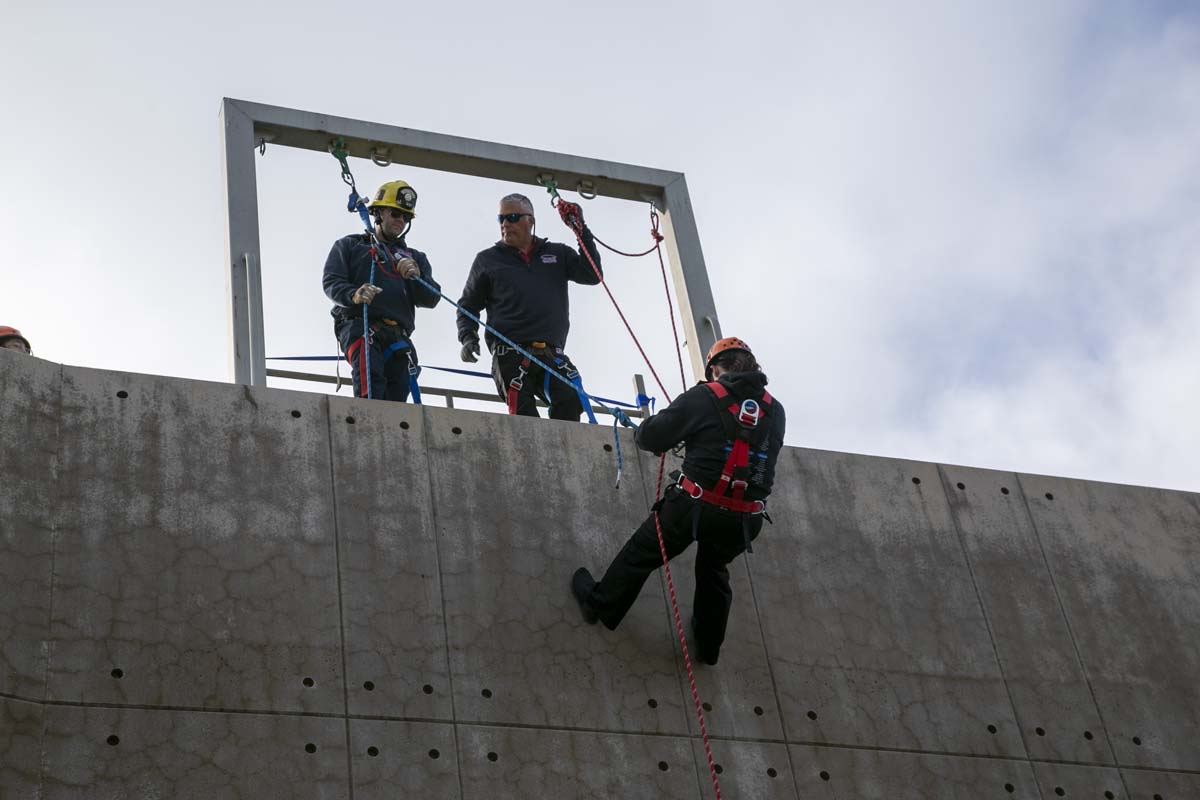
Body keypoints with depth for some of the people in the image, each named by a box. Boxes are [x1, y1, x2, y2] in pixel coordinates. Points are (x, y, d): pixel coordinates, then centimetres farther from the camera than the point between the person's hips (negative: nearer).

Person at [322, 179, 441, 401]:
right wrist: (354, 295, -16)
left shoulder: (415, 258, 31)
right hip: (359, 326, -4)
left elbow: (431, 299, 16)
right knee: (371, 375, -31)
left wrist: (416, 276, -7)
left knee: (396, 398, -11)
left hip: (398, 339, 4)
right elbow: (331, 282, 6)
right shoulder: (349, 246, 22)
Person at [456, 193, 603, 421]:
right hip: (511, 355, -1)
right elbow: (468, 306, 22)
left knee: (572, 400, -24)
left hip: (552, 355, 1)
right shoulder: (487, 260, 18)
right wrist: (467, 337, 3)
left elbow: (592, 275, 9)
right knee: (524, 416, -18)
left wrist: (581, 229, 5)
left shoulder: (557, 254, 21)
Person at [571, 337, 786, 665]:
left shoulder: (703, 398, -10)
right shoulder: (776, 411, 4)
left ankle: (600, 604, 39)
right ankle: (708, 645, 42)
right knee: (714, 571, 31)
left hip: (694, 506, -4)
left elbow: (650, 438, -7)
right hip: (744, 520, 4)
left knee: (641, 553, 20)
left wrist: (646, 427, 18)